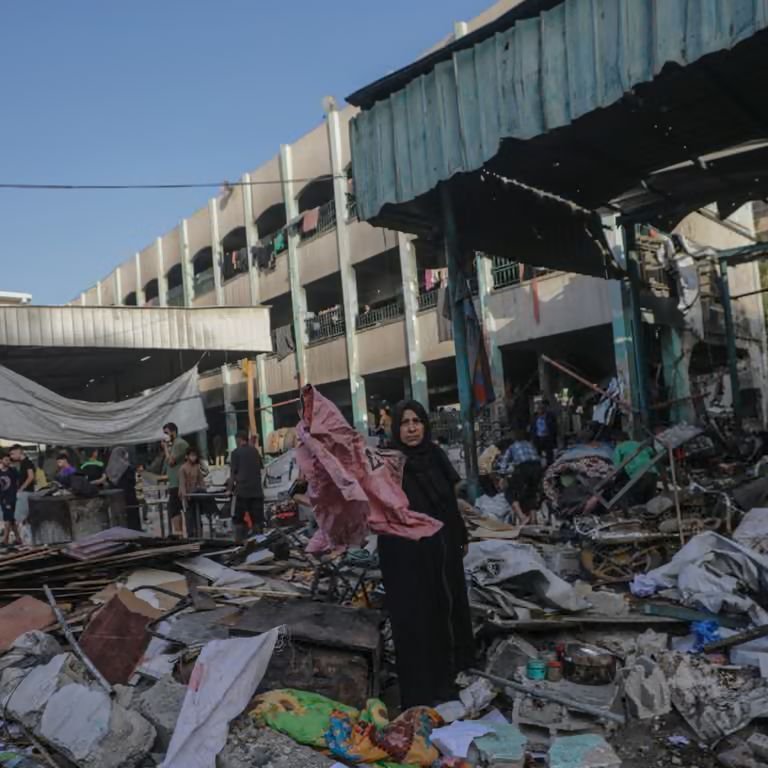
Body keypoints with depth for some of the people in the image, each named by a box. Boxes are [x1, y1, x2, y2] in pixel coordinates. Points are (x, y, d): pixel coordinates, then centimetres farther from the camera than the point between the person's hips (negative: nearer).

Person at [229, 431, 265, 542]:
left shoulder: (236, 452, -4)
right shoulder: (255, 451, 10)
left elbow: (233, 472, -5)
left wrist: (231, 486, 6)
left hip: (242, 490, -4)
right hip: (257, 490, 4)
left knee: (238, 518, 4)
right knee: (257, 518, 7)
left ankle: (240, 541, -1)